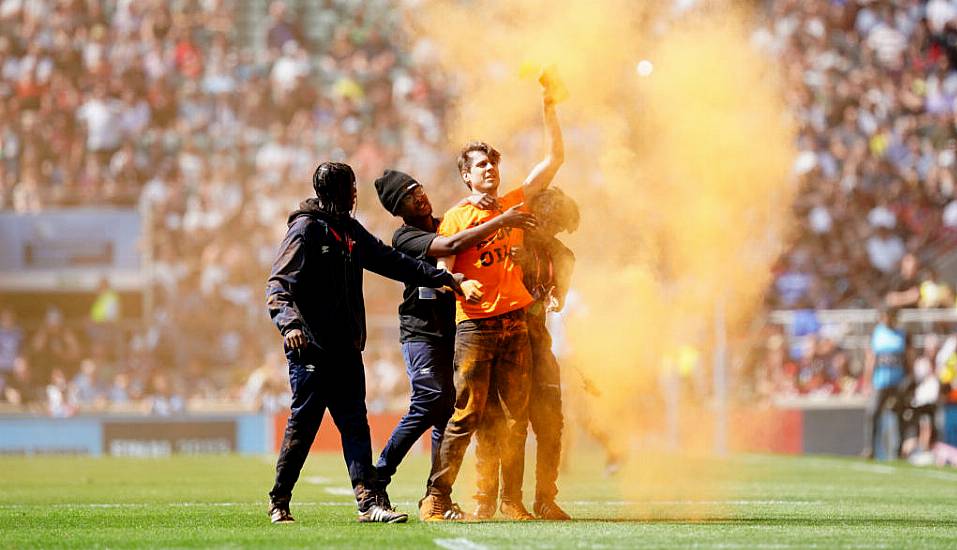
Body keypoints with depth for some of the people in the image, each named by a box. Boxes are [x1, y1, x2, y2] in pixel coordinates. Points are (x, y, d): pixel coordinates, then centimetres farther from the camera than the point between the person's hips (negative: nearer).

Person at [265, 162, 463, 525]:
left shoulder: (350, 230, 17)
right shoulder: (306, 229, -8)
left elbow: (390, 261, 24)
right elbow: (278, 284, -15)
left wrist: (441, 277, 24)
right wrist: (289, 322, -33)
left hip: (346, 349, 8)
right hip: (310, 347, -8)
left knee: (355, 425, 1)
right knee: (303, 424, -3)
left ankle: (369, 500, -3)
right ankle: (279, 502, 8)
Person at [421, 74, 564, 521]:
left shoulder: (516, 204, 13)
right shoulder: (456, 217, 3)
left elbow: (555, 158, 13)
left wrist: (548, 106, 6)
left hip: (515, 321, 4)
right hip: (474, 324, -4)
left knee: (516, 415, 2)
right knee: (466, 414, -8)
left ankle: (512, 500, 6)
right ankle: (436, 498, -5)